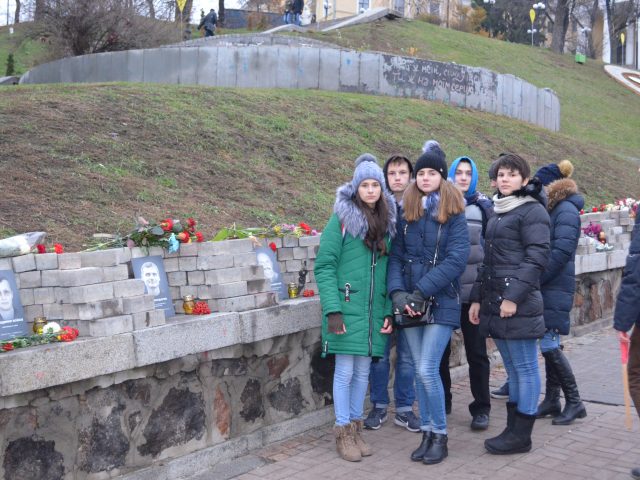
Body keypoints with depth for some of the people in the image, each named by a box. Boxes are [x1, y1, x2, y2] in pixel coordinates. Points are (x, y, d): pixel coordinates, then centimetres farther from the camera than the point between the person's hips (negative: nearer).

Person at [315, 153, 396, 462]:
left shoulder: (387, 222, 10)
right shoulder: (342, 218, -6)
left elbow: (389, 271, 12)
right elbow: (324, 266, -10)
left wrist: (389, 311, 5)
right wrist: (332, 310, -17)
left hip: (374, 310, 5)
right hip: (347, 308, -5)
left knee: (363, 371, 12)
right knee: (345, 371, 2)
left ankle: (355, 428, 25)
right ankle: (343, 432, 15)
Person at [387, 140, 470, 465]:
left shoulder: (454, 213, -3)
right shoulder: (405, 212, 9)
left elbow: (456, 259, -13)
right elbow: (396, 255, 4)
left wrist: (422, 291, -18)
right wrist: (397, 291, -12)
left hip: (441, 303, -4)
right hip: (410, 303, 4)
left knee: (427, 370, -9)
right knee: (420, 371, 8)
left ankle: (440, 436, 8)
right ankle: (427, 433, 20)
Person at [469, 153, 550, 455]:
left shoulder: (533, 211, -6)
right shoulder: (497, 213, 19)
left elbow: (537, 257, -14)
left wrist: (515, 297, -19)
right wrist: (477, 298, 17)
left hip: (518, 304, -8)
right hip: (495, 302, 8)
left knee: (525, 368, 0)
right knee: (512, 369, 12)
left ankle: (521, 435, 6)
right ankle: (513, 429, 19)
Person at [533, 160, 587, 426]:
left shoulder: (566, 211, -12)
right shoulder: (550, 210, 15)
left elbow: (562, 251, -20)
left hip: (555, 289, -9)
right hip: (544, 287, 9)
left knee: (549, 345, -8)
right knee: (549, 345, 11)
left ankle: (574, 402, 2)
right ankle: (552, 400, 18)